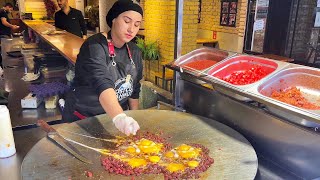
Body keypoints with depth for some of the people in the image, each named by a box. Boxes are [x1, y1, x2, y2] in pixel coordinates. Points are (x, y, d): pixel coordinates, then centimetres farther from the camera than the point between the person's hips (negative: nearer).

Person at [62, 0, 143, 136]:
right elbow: (102, 84, -39)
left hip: (114, 118, 6)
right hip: (82, 120, -6)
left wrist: (133, 120, 8)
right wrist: (119, 117, -53)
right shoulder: (94, 47, -22)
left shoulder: (135, 52, -1)